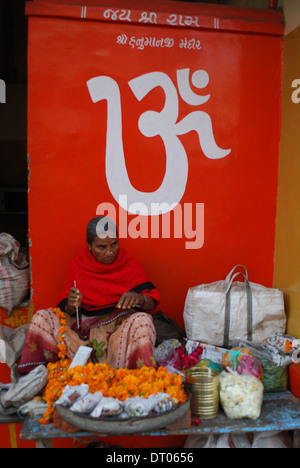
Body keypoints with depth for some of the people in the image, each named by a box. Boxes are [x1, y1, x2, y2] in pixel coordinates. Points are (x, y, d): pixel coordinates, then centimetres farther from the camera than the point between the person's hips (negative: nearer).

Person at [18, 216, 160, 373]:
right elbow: (65, 306, 3)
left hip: (121, 325, -1)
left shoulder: (129, 264, 1)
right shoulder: (77, 265, 3)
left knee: (143, 320, -33)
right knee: (41, 317, -15)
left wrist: (138, 298, -26)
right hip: (84, 324, 2)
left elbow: (153, 302, -1)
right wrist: (71, 305, -23)